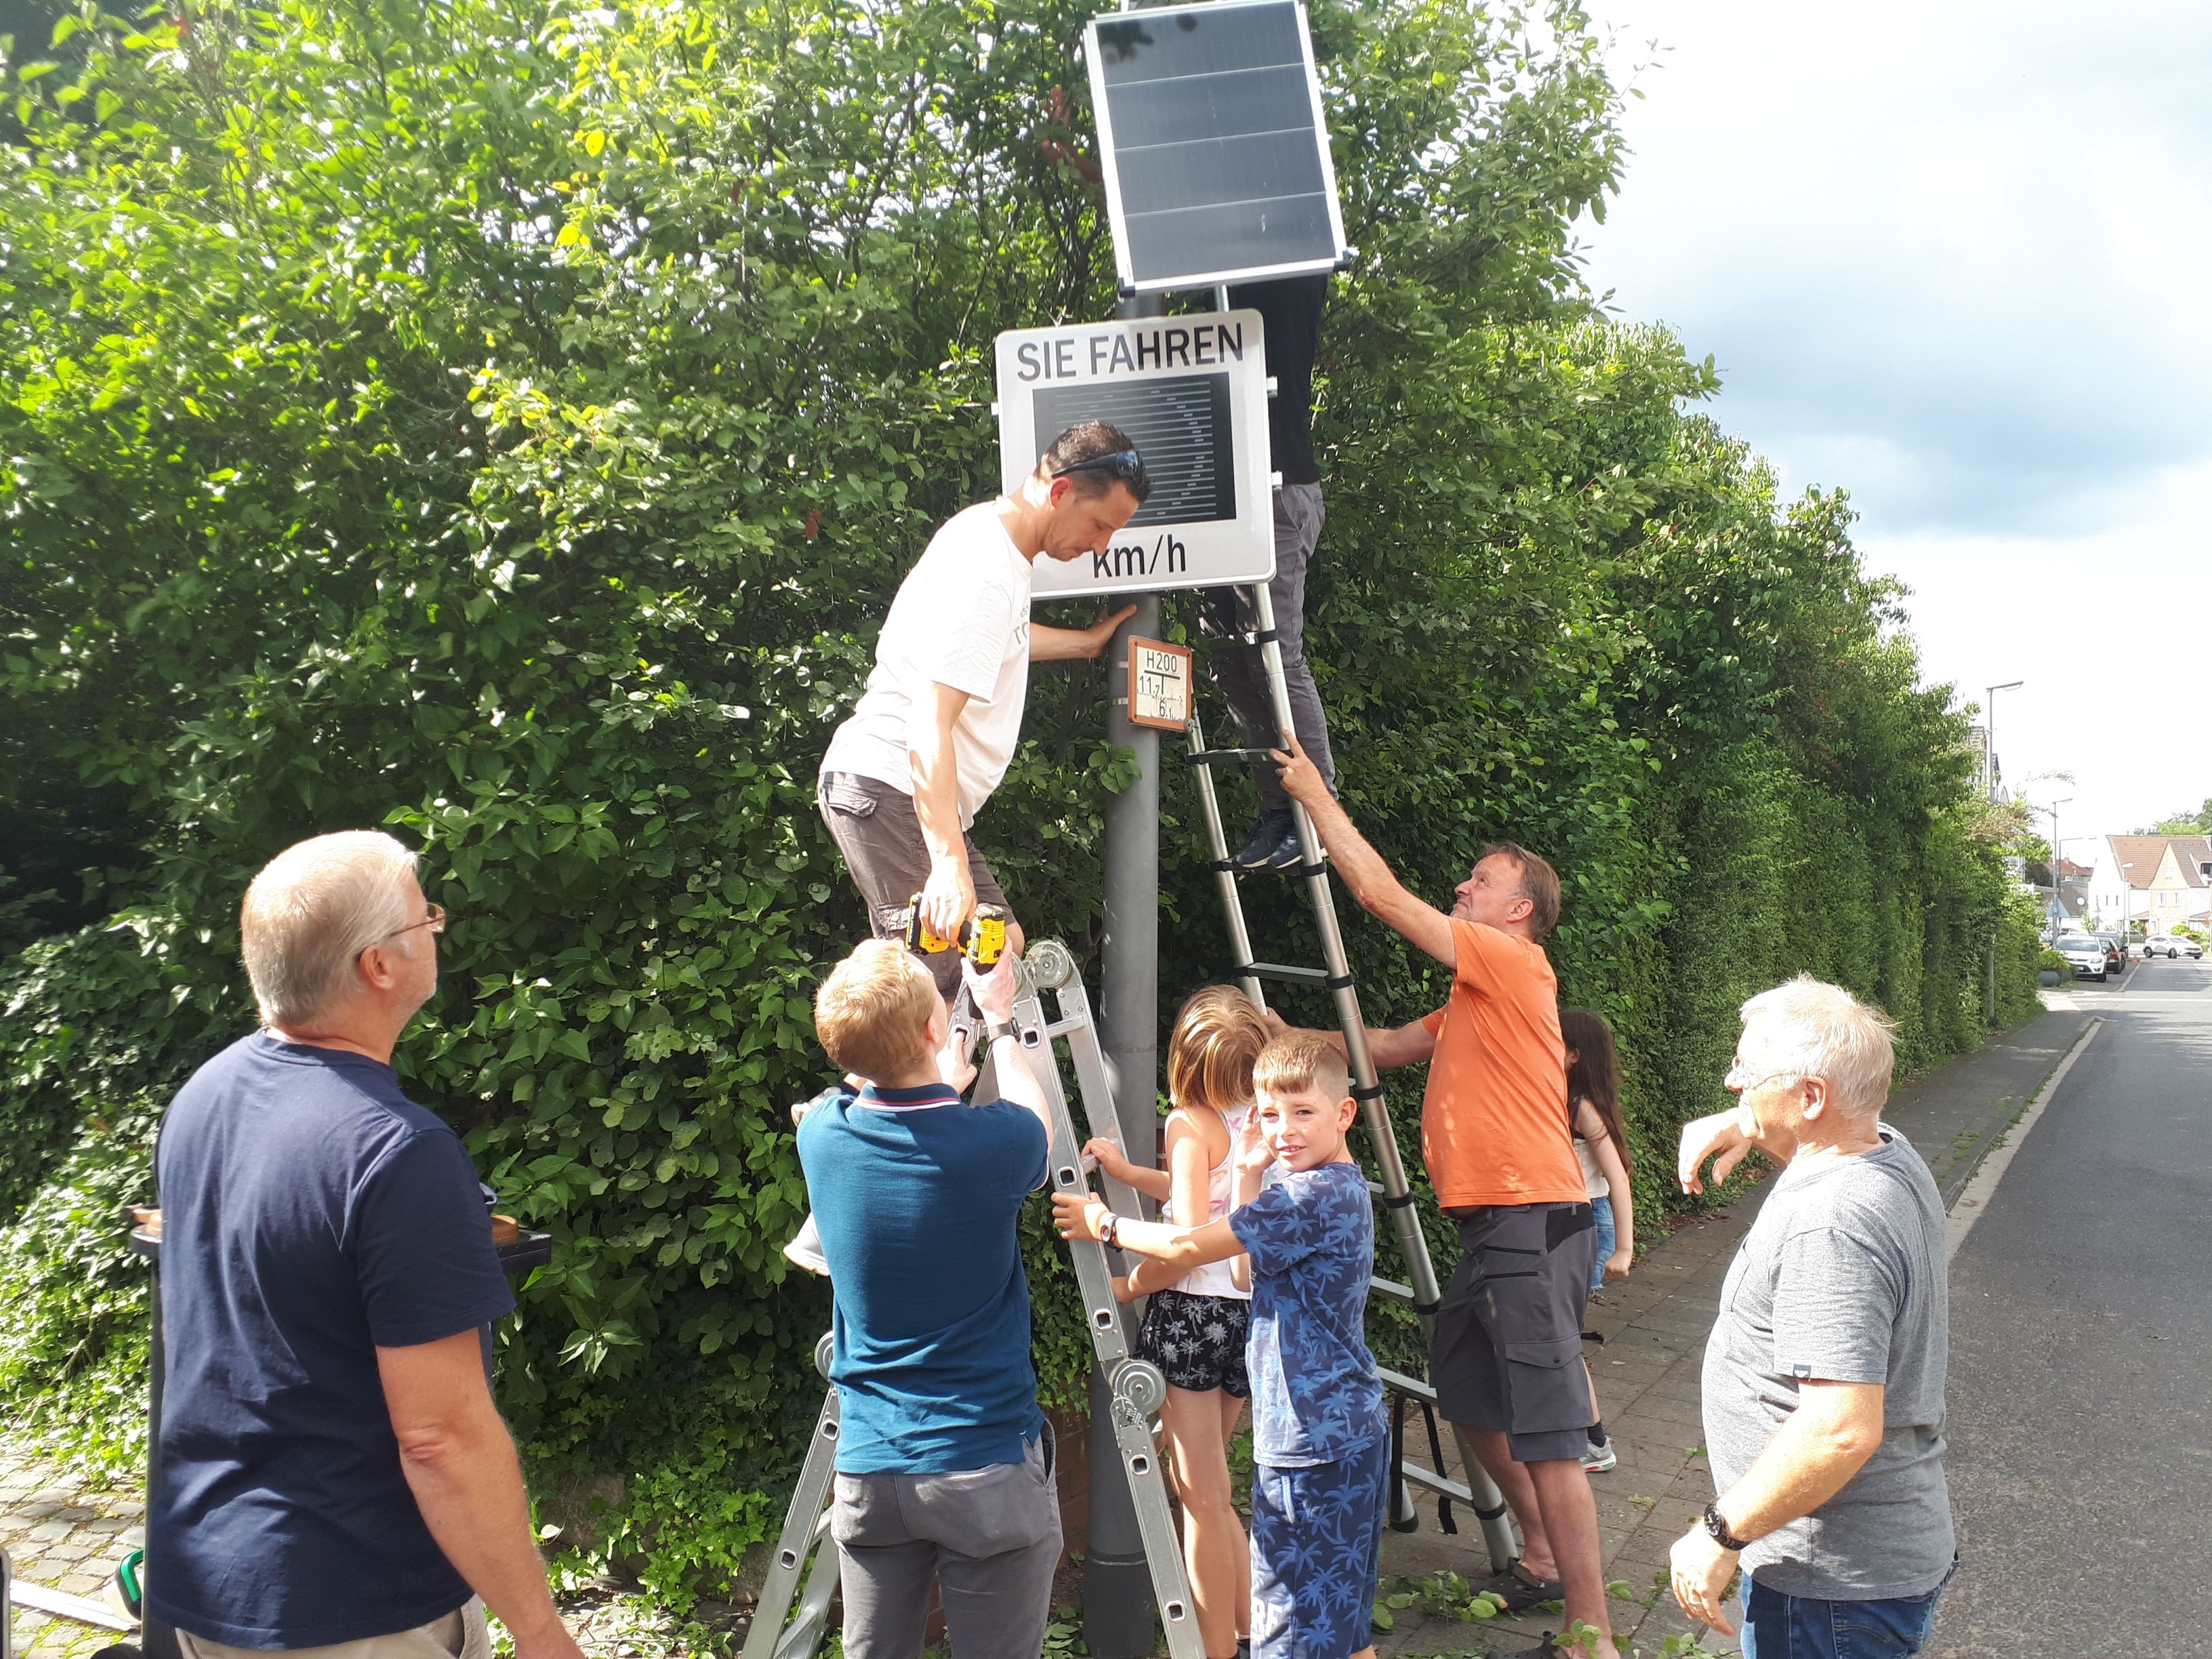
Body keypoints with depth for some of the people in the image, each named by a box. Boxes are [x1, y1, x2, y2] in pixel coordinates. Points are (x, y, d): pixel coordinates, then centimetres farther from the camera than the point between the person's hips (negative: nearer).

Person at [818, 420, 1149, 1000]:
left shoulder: (991, 531, 11)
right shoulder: (985, 572, -22)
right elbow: (928, 725, -30)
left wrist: (1086, 641, 46)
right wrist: (949, 864, -35)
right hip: (889, 785, -11)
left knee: (1001, 948, 11)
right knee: (934, 982, -14)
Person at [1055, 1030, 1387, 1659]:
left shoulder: (1315, 1196, -19)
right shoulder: (1338, 1190, 13)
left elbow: (1187, 1247, -20)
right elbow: (1248, 1246, 20)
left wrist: (1103, 1223, -6)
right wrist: (1249, 1175, 8)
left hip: (1313, 1442, -10)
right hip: (1351, 1434, 10)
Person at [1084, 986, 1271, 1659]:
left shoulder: (1192, 1123, -13)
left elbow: (1188, 1241, -20)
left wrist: (1129, 1287, -7)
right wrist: (1129, 1172, 15)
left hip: (1195, 1311, -7)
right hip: (1251, 1312, 7)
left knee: (1204, 1495, 3)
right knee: (1206, 1485, 21)